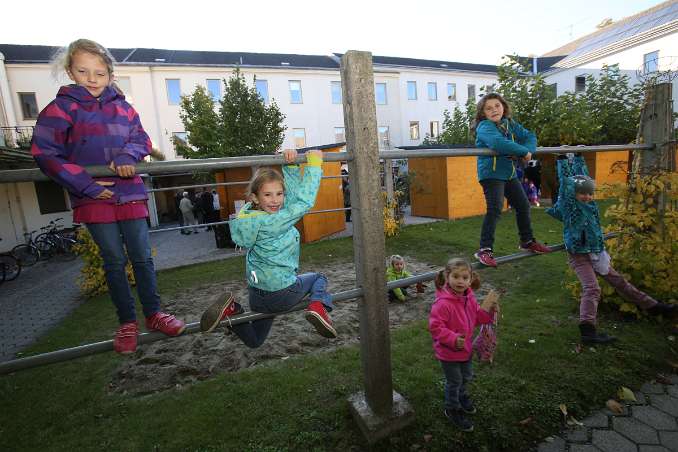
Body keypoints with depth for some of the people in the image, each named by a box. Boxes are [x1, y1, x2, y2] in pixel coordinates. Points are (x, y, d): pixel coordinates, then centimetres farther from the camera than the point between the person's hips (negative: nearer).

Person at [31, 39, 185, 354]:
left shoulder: (122, 107, 9)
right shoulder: (60, 108, 0)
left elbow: (141, 139, 9)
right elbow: (45, 153, -5)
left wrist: (128, 155, -14)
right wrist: (86, 185, -14)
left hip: (130, 193, 2)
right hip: (94, 198, -2)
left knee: (142, 258, 6)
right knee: (115, 262, 5)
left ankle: (153, 314, 20)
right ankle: (127, 322, 21)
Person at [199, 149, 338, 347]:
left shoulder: (252, 214, -1)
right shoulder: (272, 221, -24)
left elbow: (294, 193, 3)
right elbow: (304, 200, -22)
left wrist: (290, 165, -4)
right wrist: (314, 162, -16)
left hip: (257, 295, 7)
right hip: (283, 292, -7)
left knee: (254, 340, 29)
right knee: (319, 278, 24)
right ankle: (318, 305, -5)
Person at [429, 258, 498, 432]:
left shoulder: (469, 297, -6)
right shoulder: (443, 303, -33)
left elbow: (476, 318, 7)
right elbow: (435, 327, -30)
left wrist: (485, 310, -10)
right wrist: (453, 339, -38)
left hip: (466, 347, 8)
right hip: (448, 352, -7)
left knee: (466, 376, 29)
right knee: (454, 381, 13)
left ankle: (462, 396, 59)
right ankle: (452, 409, 39)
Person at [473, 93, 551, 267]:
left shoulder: (509, 124, 10)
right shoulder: (485, 127, -14)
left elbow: (529, 136, 8)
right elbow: (498, 143, -32)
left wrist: (527, 150, -15)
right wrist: (524, 152, -22)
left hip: (509, 172, 8)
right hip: (491, 173, -8)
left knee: (523, 205, 15)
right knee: (495, 209, -20)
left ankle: (527, 241, 35)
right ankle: (485, 249, -13)